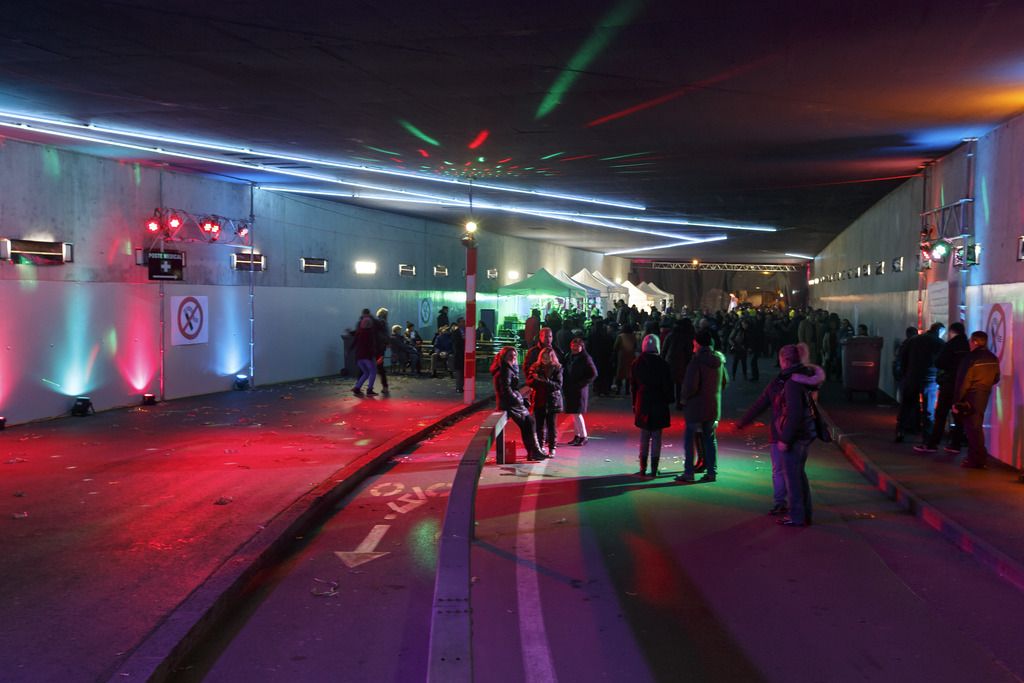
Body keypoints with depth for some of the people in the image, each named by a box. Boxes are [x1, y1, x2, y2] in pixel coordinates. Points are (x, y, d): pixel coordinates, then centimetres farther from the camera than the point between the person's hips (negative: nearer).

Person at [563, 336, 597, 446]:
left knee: (577, 413, -9)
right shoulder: (570, 357, 11)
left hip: (579, 390, -7)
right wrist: (565, 384, 5)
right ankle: (577, 436, 17)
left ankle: (584, 436, -1)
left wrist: (581, 384, -13)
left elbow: (594, 374, -11)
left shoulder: (586, 358, -8)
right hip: (569, 390, 7)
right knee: (574, 414, 10)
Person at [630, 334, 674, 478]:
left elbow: (633, 385, 7)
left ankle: (643, 468, 12)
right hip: (659, 404, -3)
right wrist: (669, 400, 7)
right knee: (656, 436, 3)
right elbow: (668, 386, -7)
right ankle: (654, 469, 4)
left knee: (644, 435, 11)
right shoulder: (662, 364, -10)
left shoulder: (636, 364, 1)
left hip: (642, 403, 3)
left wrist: (634, 404, 14)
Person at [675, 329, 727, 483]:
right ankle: (712, 472, 14)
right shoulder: (719, 360, 3)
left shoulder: (697, 361, -18)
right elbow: (724, 381, 15)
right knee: (710, 438, 13)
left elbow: (691, 385, -22)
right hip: (714, 406, 6)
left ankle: (688, 473, 5)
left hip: (696, 407, -6)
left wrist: (684, 399, -6)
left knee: (689, 438, 4)